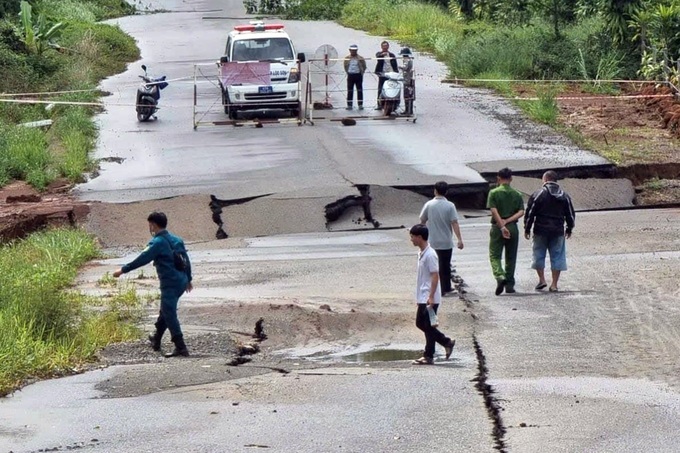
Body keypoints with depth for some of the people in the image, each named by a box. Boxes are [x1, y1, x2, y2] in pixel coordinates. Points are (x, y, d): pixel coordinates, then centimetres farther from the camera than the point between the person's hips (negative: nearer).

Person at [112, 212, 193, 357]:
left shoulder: (158, 242, -13)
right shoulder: (176, 240, 13)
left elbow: (142, 259, -15)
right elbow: (186, 260, 18)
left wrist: (123, 270, -8)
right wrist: (188, 279, 29)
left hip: (170, 284, -9)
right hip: (181, 282, 9)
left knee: (169, 315, -7)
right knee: (165, 311, 24)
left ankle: (181, 348, -12)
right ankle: (156, 340, 39)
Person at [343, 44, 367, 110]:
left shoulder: (360, 58, -1)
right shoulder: (347, 58, 3)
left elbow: (364, 67, 7)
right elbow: (345, 66, 13)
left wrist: (361, 72, 4)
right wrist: (348, 72, 8)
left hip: (358, 75, -1)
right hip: (350, 76, 1)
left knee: (359, 90, 1)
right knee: (350, 91, 3)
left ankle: (360, 105, 5)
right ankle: (349, 105, 7)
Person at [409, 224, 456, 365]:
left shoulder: (429, 255, -18)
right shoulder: (421, 253, 12)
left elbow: (435, 276, -20)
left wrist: (431, 296, -23)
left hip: (429, 299, -10)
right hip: (422, 298, 10)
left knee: (428, 327, -3)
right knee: (420, 323, 14)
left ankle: (428, 356, 4)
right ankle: (447, 342, 21)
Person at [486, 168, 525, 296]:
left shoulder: (494, 193, -4)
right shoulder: (517, 194, 5)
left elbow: (494, 211, -15)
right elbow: (521, 212, -6)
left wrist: (502, 226, -18)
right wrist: (507, 221, -10)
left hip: (497, 227, -3)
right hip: (512, 228, 3)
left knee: (495, 256, 2)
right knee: (511, 258, 12)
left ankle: (500, 277, -23)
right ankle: (509, 284, 13)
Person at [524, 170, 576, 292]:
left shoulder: (538, 194, -6)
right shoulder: (565, 196, 7)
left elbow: (530, 213, -5)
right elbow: (570, 215, 12)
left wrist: (527, 229, 4)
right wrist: (569, 229, 24)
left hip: (541, 231, -3)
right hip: (558, 231, 3)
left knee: (539, 255, 12)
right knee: (557, 256, 6)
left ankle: (542, 279, 6)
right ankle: (554, 284, 4)